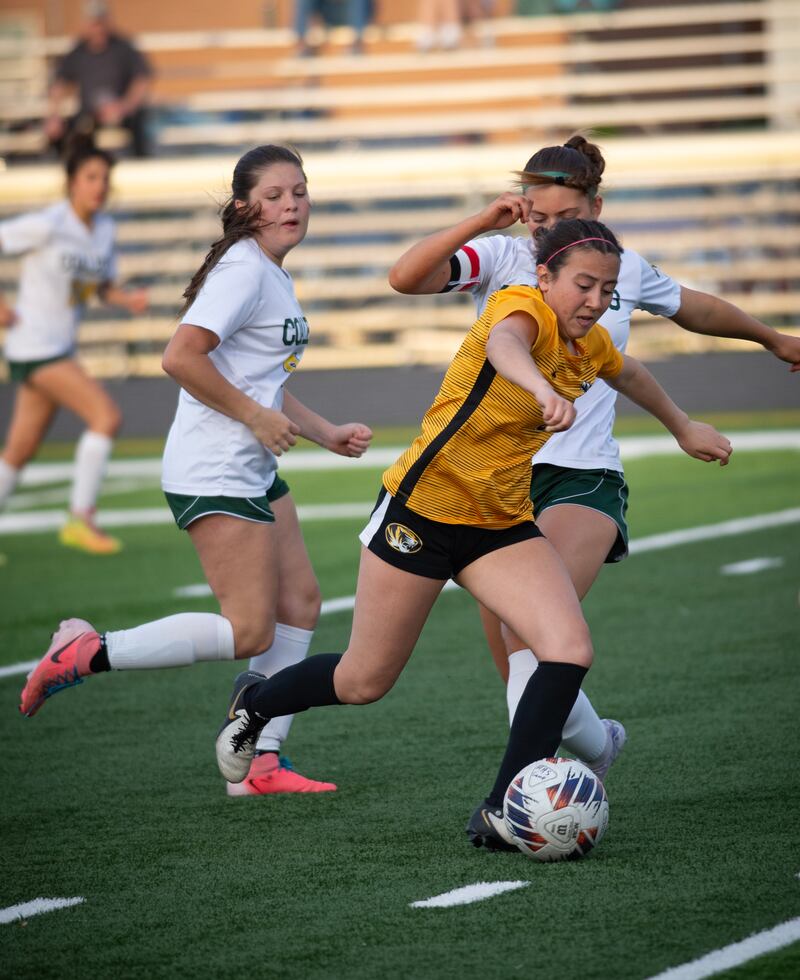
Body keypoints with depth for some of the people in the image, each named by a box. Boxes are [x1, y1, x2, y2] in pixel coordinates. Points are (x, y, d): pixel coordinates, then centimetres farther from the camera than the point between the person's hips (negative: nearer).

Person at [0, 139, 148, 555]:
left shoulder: (105, 228, 7)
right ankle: (80, 518, -10)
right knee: (107, 415, -17)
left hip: (60, 348, 8)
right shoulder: (47, 225, -16)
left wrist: (128, 299, -3)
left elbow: (104, 287, 18)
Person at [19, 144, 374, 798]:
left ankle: (265, 762, 11)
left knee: (300, 602, 7)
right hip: (214, 470, -10)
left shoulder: (275, 276, 17)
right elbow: (182, 357, -24)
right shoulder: (242, 270, -14)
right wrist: (257, 417, -17)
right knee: (250, 632, -12)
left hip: (255, 469, 10)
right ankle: (87, 653, -6)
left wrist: (327, 434, 17)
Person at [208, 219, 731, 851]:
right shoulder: (524, 307, -19)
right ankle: (255, 702, 37)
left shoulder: (590, 344, 4)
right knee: (365, 682, 6)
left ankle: (502, 812, -13)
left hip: (502, 525, 7)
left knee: (570, 651, -18)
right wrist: (543, 390, -67)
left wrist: (682, 426, 43)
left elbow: (628, 372, 30)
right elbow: (503, 343, -46)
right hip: (423, 510, -6)